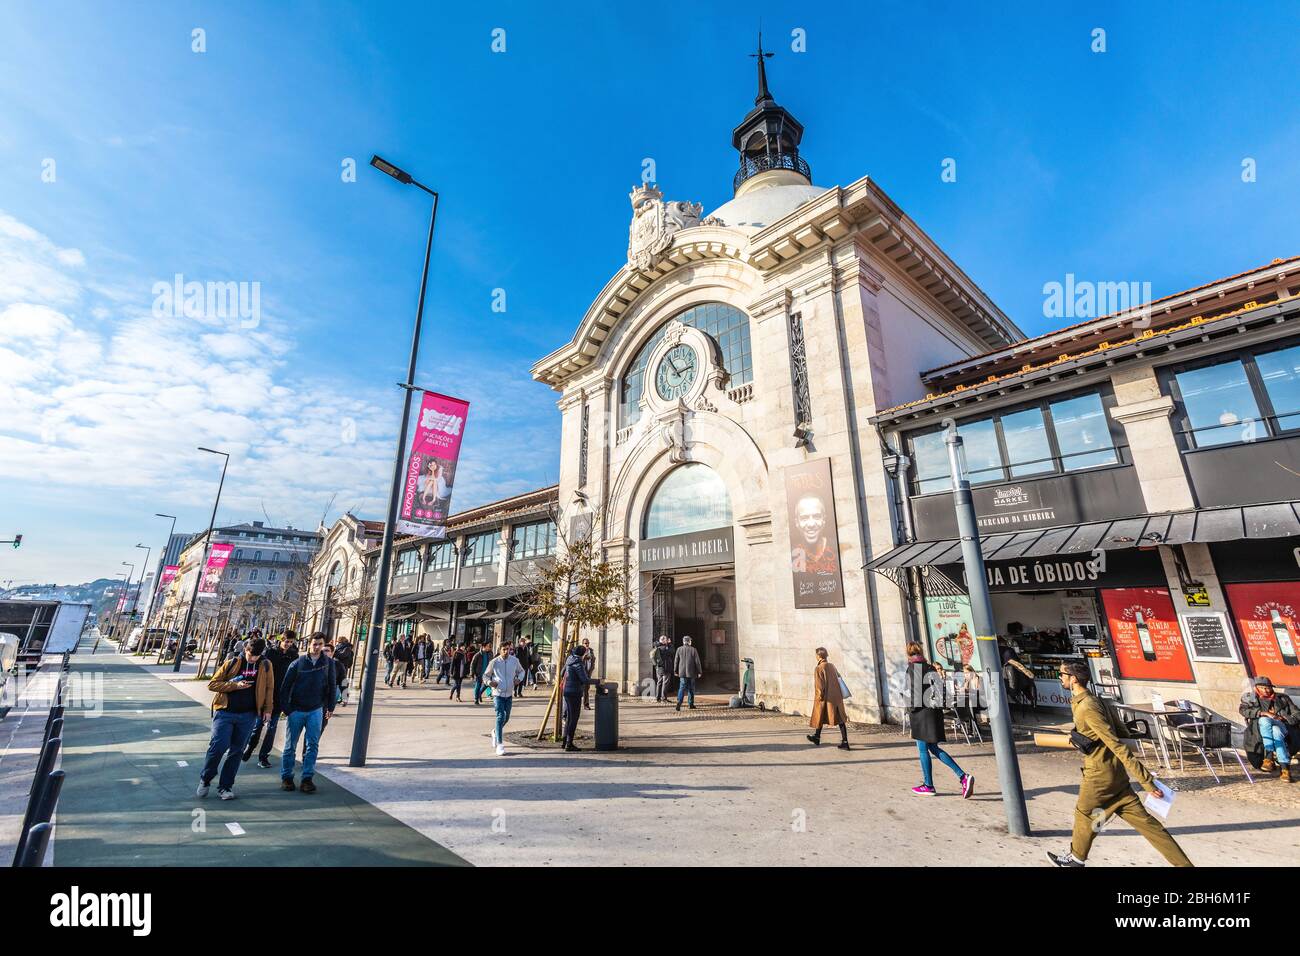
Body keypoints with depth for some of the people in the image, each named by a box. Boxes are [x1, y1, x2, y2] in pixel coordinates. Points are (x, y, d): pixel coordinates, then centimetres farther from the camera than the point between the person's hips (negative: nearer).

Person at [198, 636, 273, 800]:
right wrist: (235, 685, -15)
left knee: (236, 751, 7)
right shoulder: (232, 663, -3)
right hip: (225, 713, -1)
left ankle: (225, 786, 20)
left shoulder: (265, 665, 1)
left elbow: (269, 688, 7)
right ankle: (204, 780, 18)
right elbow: (212, 684, -1)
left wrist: (267, 709, 3)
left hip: (247, 715, 2)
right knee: (218, 746, -8)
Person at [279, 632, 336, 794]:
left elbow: (331, 686, 3)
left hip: (316, 710, 1)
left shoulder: (328, 663, -4)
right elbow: (285, 687, -2)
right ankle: (286, 777, 23)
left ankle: (308, 778, 11)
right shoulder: (297, 663, -8)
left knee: (313, 745, 2)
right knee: (290, 745, 9)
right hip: (296, 710, -1)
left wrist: (330, 707, 3)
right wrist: (287, 709, -7)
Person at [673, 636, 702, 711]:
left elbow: (676, 660, 3)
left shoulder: (679, 649, -1)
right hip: (691, 673, -1)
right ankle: (691, 704, 19)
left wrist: (675, 671, 12)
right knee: (691, 688, 13)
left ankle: (679, 702, -20)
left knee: (682, 688, 0)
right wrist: (699, 672, 4)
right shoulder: (693, 650, -5)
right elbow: (697, 662, -4)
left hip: (682, 672, 1)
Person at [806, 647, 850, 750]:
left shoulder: (819, 669, -15)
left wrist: (819, 697, -11)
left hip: (826, 698, -5)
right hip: (837, 697, 5)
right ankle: (844, 742, -3)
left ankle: (817, 738, 30)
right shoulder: (832, 666, 5)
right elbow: (839, 678, 17)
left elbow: (819, 685, -21)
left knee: (820, 717, 14)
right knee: (840, 719, 5)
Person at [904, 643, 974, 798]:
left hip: (922, 712, -7)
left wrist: (910, 715, -6)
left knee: (923, 749, 4)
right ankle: (963, 776, 7)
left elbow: (913, 692, -14)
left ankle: (928, 786, 12)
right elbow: (940, 687, 9)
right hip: (935, 711, 7)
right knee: (933, 748, 16)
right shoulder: (929, 667, 10)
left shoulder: (912, 667, -10)